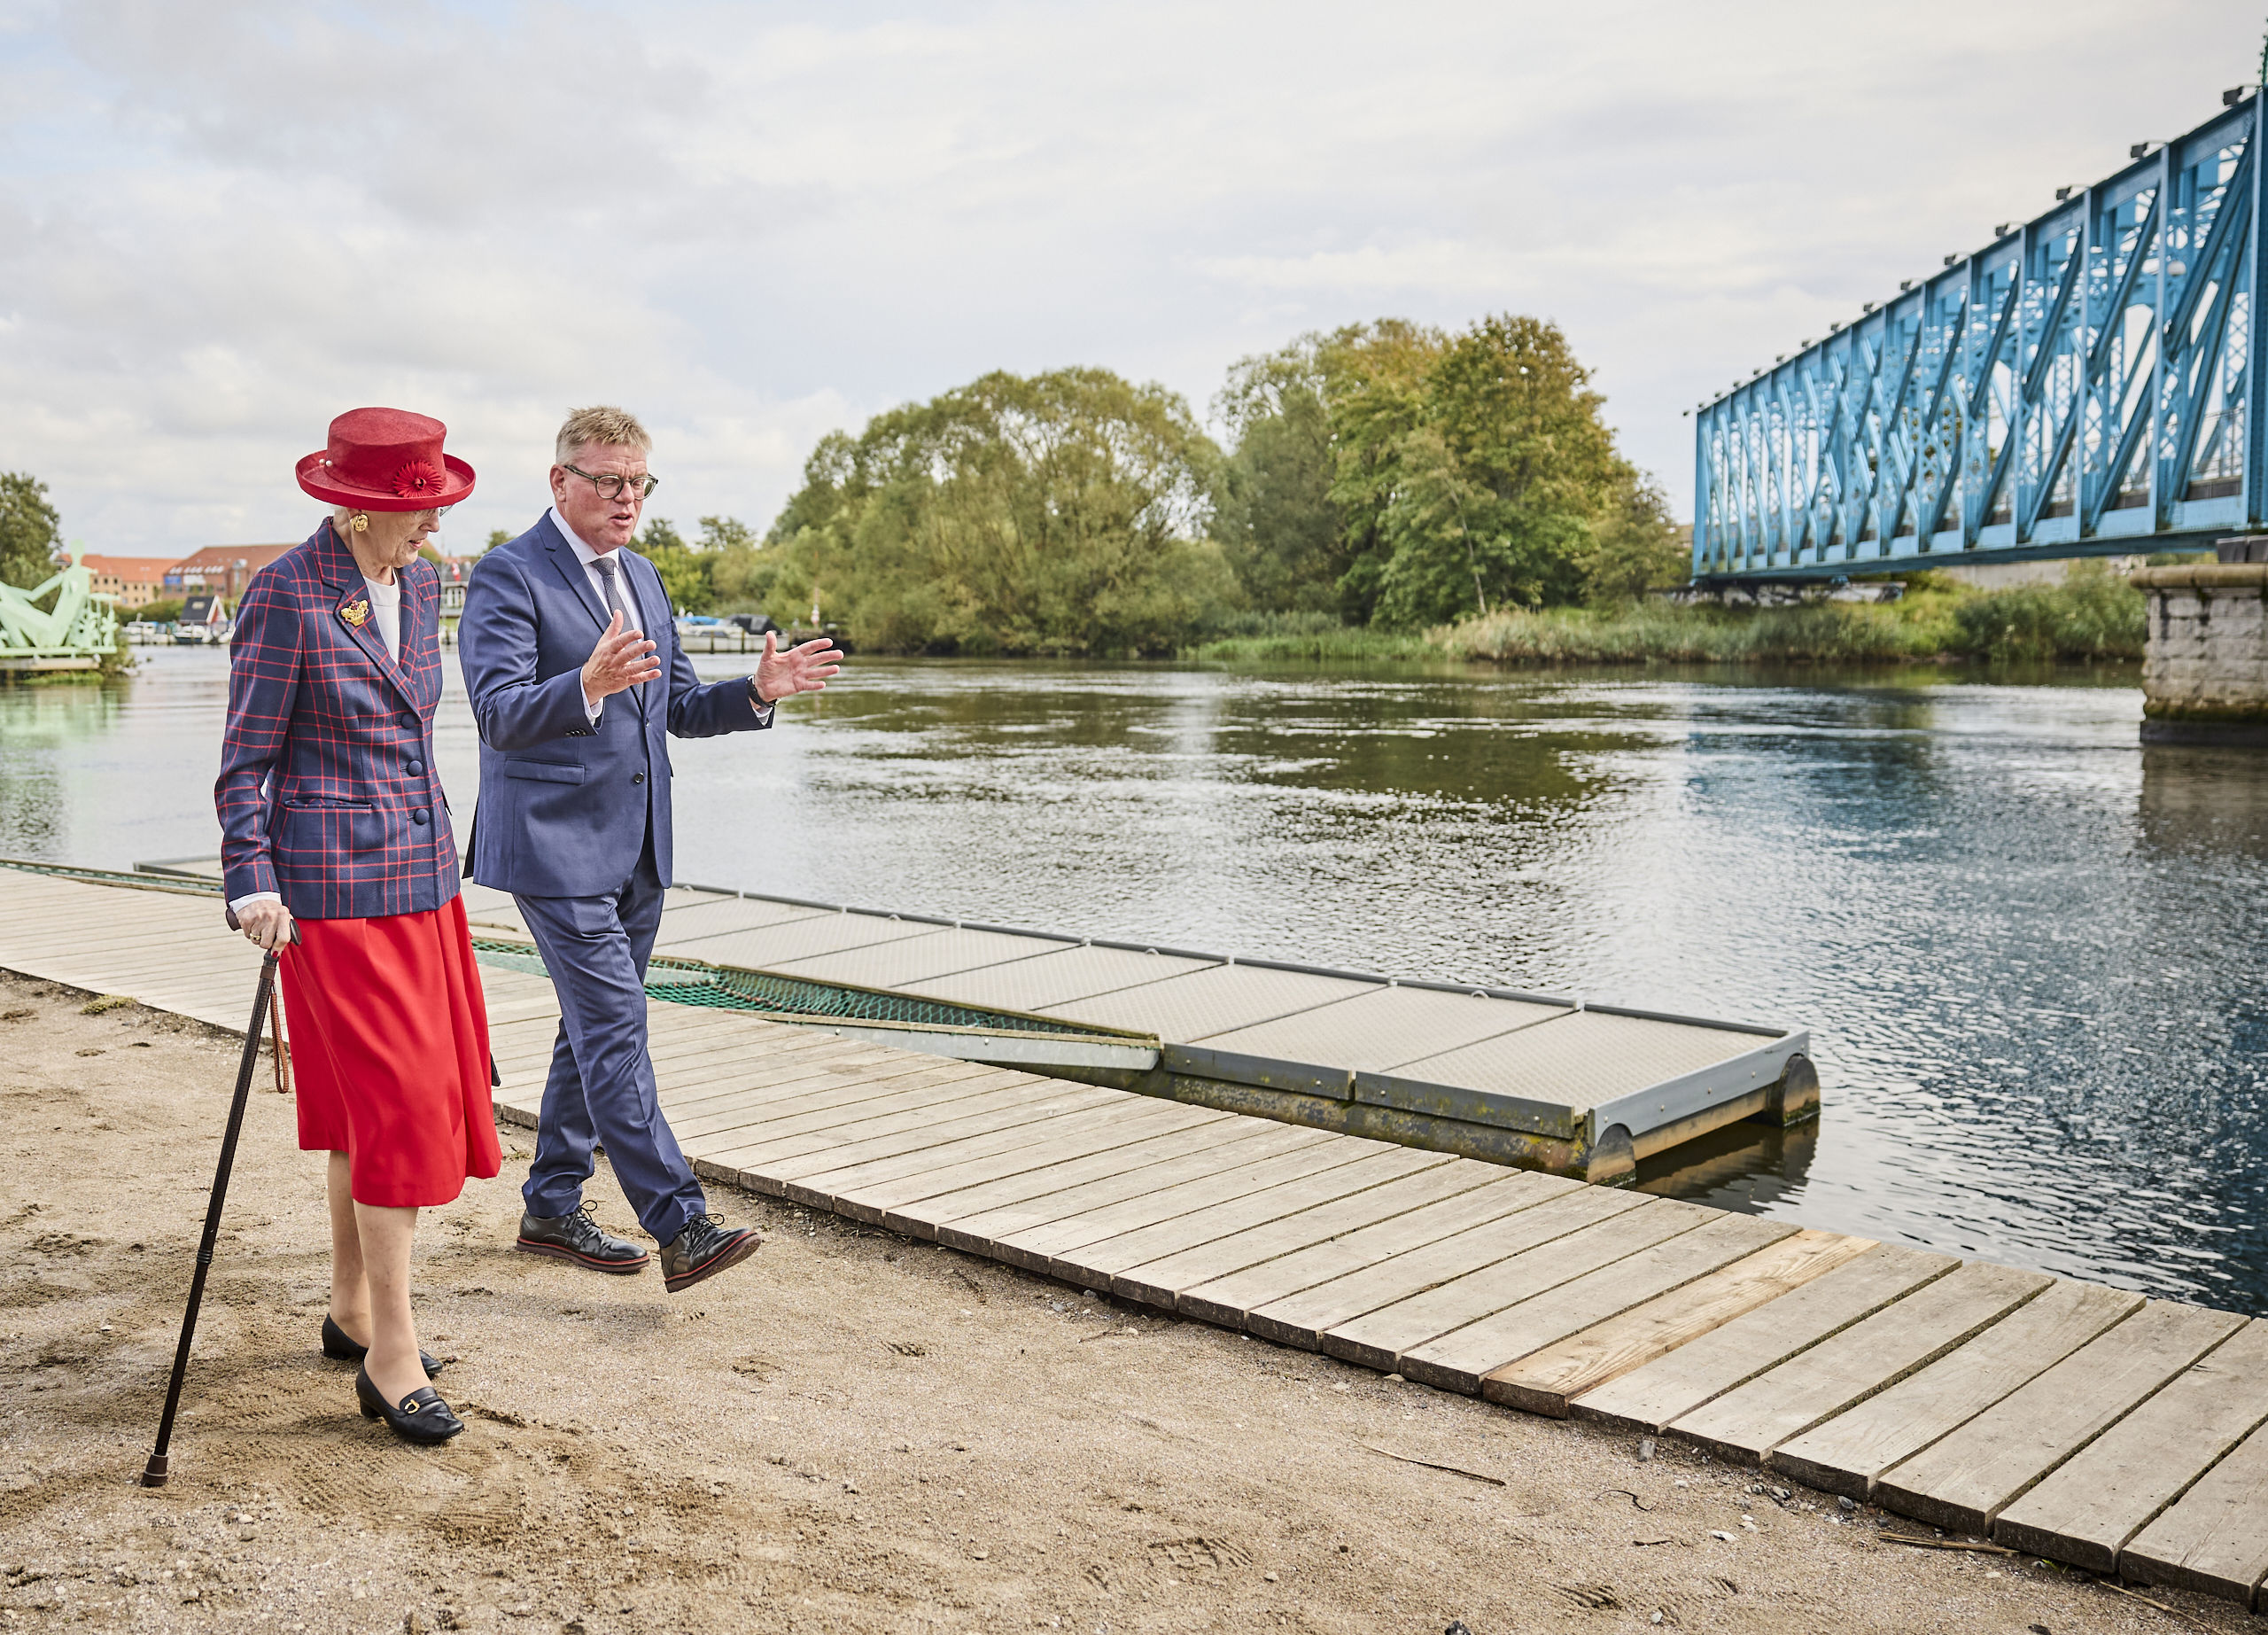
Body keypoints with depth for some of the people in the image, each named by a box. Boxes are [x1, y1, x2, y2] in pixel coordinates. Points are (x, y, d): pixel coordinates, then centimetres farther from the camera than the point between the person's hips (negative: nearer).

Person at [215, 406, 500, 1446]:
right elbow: (245, 761, -10)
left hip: (420, 875, 7)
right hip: (335, 886, -7)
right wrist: (252, 883, -20)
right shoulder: (286, 594, -12)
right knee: (399, 1106, -8)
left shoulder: (419, 585, 9)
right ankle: (391, 1357, 1)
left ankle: (352, 1311, 28)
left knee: (385, 1100, 13)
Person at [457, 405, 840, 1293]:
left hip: (635, 850, 8)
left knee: (595, 1028, 13)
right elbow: (499, 713, -19)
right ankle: (680, 1227, -12)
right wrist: (588, 686, -38)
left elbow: (678, 707, 18)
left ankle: (552, 1207, 25)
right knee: (615, 1026, -11)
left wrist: (757, 690, -1)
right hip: (555, 846, -8)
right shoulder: (508, 576, -9)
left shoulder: (642, 577, 16)